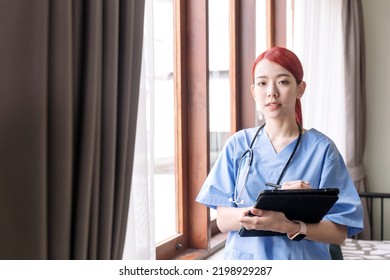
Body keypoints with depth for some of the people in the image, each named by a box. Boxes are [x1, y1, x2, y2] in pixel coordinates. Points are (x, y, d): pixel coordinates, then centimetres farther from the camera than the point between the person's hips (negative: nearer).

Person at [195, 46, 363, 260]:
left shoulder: (321, 148, -7)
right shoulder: (238, 144, -1)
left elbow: (339, 232, -9)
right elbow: (222, 220, -6)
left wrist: (287, 225, -27)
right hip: (244, 265, 2)